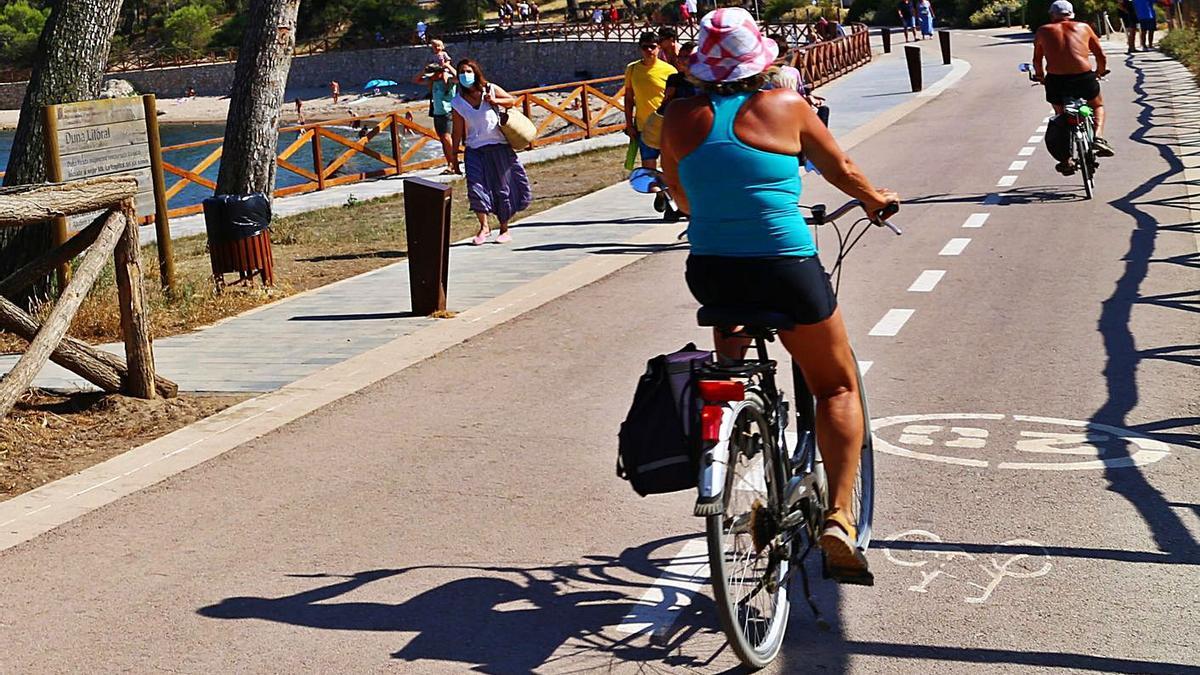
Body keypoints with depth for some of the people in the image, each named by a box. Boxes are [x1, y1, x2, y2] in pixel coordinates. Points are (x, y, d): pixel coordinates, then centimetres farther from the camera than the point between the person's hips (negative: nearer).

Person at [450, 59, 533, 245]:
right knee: (475, 188, -15)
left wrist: (496, 101, -10)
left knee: (502, 188, 6)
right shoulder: (458, 102, -1)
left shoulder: (490, 90, -2)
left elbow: (513, 100, 9)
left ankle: (504, 230, 20)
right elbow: (458, 132, 3)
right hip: (475, 149, 0)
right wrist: (454, 157, 3)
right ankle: (484, 226, 1)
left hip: (499, 146, 0)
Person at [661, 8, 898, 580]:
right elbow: (840, 169, 11)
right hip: (786, 270, -3)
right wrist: (877, 200, 31)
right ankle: (839, 515, 1)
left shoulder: (680, 118, 2)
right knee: (837, 386, 13)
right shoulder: (785, 106, -4)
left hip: (710, 271, 3)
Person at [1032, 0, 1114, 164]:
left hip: (1055, 81, 0)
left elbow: (1037, 61, 20)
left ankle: (1065, 160, 19)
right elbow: (1101, 56, 18)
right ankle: (1098, 137, 6)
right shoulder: (1083, 27, 16)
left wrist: (1040, 76, 40)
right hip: (1084, 77, 0)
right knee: (1098, 105, 30)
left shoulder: (1043, 31, 14)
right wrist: (1100, 73, 37)